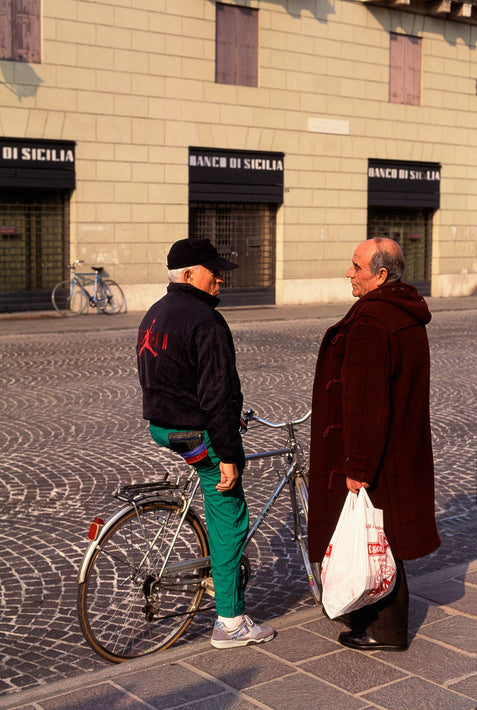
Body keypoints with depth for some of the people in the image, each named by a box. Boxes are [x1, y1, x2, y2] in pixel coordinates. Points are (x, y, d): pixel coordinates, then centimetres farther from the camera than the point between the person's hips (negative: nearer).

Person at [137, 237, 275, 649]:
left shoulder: (154, 315, 11)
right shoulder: (205, 322, -19)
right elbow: (217, 396, -23)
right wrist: (227, 456, -20)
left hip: (160, 428, 9)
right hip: (200, 435, -9)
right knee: (230, 522, 1)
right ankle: (231, 623, 8)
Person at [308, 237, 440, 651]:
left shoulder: (369, 324, -24)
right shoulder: (408, 315, 9)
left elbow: (366, 402, -27)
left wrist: (357, 467, -23)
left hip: (371, 452, -10)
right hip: (401, 445, 10)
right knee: (382, 537, 20)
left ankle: (388, 631, 15)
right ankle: (373, 611, 35)